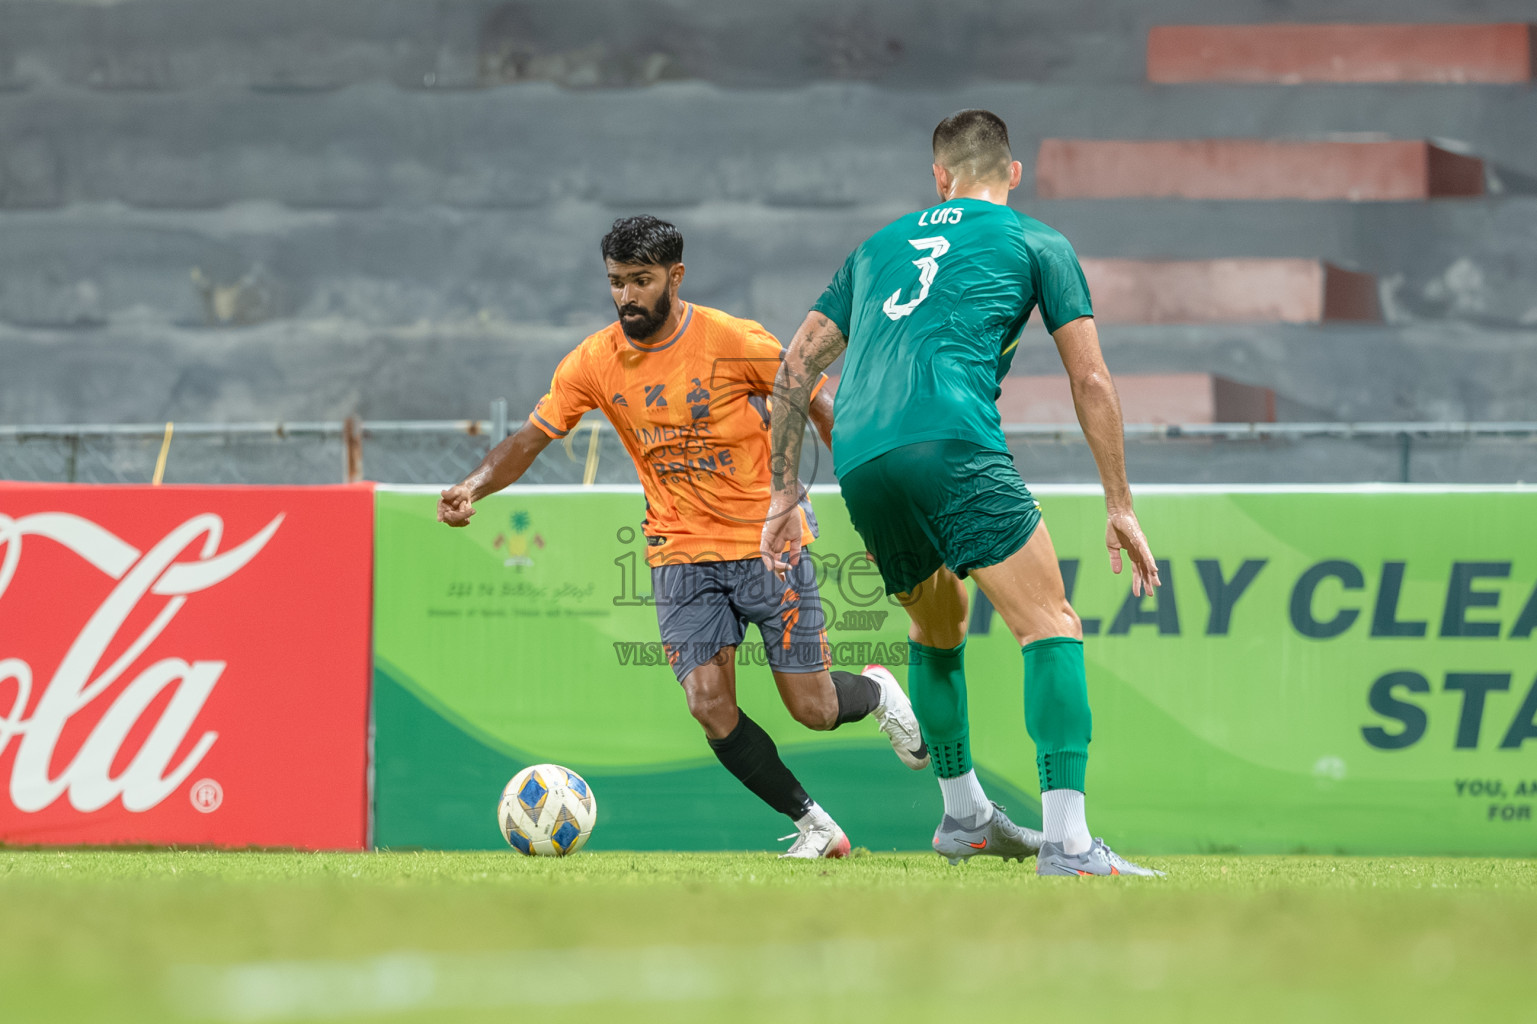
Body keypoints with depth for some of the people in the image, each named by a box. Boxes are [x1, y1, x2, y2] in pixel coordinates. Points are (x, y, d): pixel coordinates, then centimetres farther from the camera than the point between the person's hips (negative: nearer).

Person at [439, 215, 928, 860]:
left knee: (813, 710, -1)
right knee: (709, 705, -13)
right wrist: (474, 487, -21)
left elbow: (818, 408, -3)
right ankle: (814, 827, 6)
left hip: (770, 544, -3)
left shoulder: (735, 343, -13)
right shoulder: (595, 363, -4)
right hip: (680, 557, 3)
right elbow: (529, 440, -1)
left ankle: (875, 691, 36)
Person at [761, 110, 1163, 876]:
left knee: (937, 628, 28)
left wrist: (785, 490, 33)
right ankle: (1067, 843, -22)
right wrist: (1120, 509, 16)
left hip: (859, 462, 5)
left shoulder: (880, 246, 30)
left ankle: (963, 815, 37)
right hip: (952, 442, -5)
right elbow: (1090, 381, 12)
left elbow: (797, 364, 29)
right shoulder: (1036, 244, 17)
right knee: (1052, 628, -6)